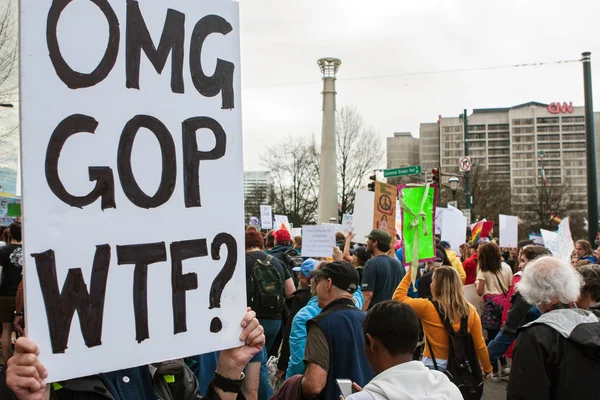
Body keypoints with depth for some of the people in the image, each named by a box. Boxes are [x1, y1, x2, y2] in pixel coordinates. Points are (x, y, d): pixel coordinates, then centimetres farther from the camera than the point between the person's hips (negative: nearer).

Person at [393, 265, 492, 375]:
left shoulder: (427, 307, -14)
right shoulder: (470, 310, -4)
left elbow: (398, 297, 0)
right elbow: (479, 345, 1)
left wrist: (409, 273, 7)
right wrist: (487, 369, 16)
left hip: (433, 366, -4)